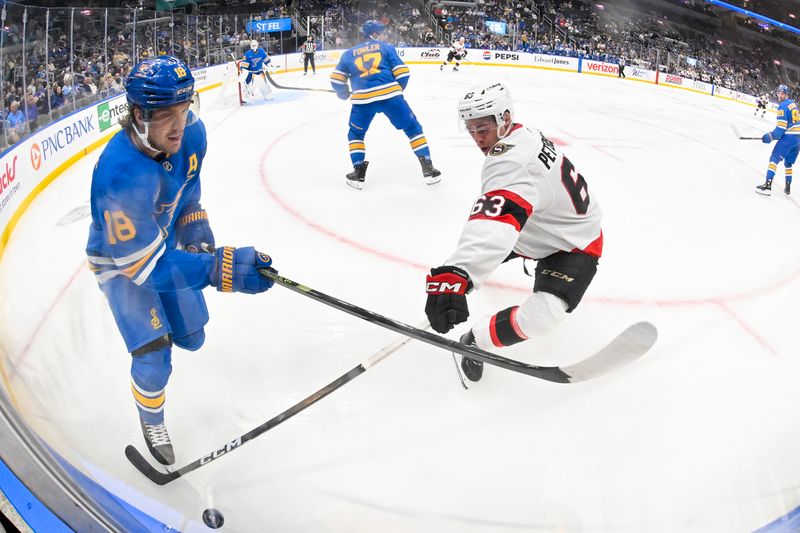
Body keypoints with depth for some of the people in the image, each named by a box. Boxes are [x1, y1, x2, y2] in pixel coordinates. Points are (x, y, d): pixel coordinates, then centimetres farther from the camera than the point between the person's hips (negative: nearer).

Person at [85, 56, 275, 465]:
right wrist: (222, 268, -48)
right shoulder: (120, 176, -42)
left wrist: (197, 230, -5)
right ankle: (151, 422, 21)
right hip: (120, 260, -6)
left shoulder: (192, 132, -22)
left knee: (191, 337, 17)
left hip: (165, 241, 6)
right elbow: (141, 263, -38)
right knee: (153, 355, -11)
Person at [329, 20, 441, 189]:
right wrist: (398, 89, 24)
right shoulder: (386, 47, 17)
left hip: (362, 98, 1)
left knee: (355, 134, 24)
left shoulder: (349, 53, 22)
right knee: (413, 128, 12)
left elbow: (336, 79, 16)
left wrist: (343, 93, 35)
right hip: (390, 94, -1)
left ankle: (358, 173, 14)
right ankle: (428, 169, 7)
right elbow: (402, 72, 7)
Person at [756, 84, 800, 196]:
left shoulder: (783, 106, -11)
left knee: (774, 158, -8)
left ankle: (767, 186, -18)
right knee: (788, 163, 19)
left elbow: (781, 127, -17)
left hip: (788, 137, -8)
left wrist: (770, 136, -10)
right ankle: (788, 187, 22)